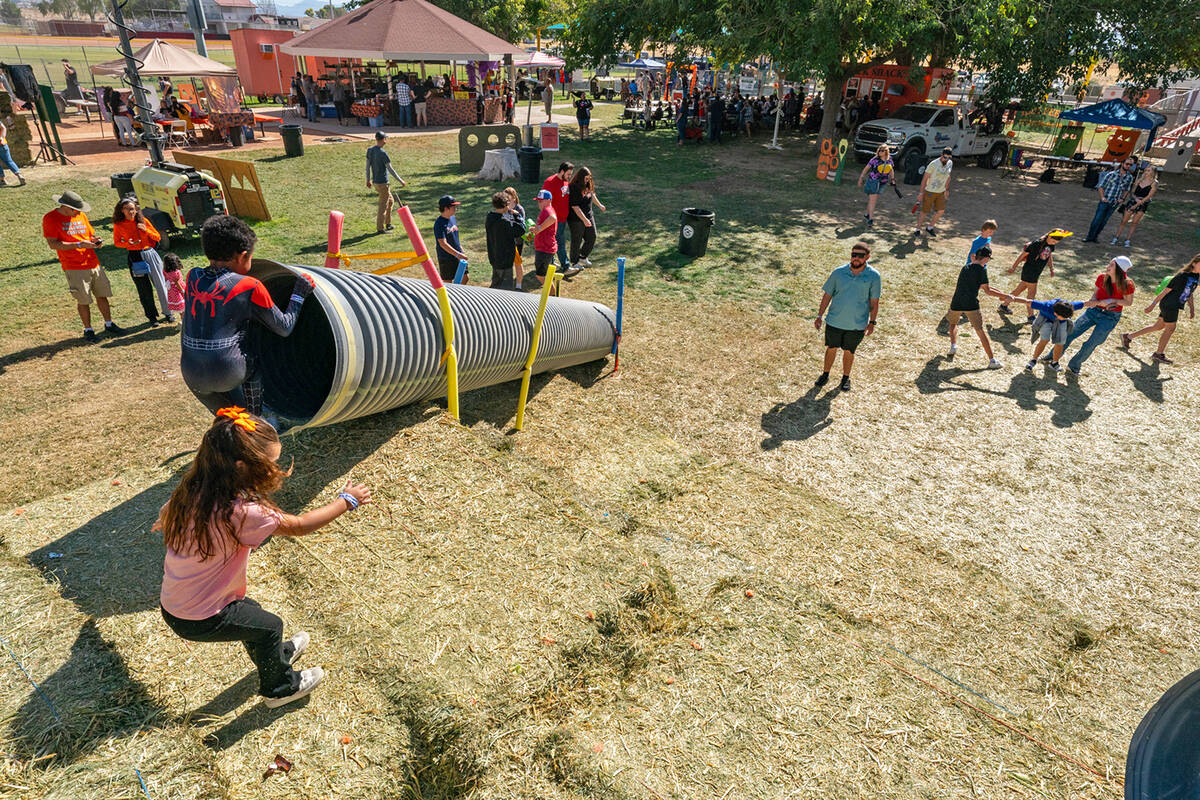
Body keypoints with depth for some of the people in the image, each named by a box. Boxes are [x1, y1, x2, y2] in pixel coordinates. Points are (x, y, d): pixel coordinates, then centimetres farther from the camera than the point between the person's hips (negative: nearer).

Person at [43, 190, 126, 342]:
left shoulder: (81, 215, 12)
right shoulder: (50, 219, -5)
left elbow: (91, 233, 23)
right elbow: (53, 244, -12)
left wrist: (94, 240, -2)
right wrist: (79, 245, -19)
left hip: (93, 263, 5)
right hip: (74, 268, -5)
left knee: (102, 295, 10)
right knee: (83, 300, -1)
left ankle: (109, 324, 22)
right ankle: (88, 330, 12)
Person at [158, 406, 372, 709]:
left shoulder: (193, 491, -10)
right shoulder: (240, 512, -34)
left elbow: (165, 515, 12)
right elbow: (298, 525, -23)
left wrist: (166, 521, 37)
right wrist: (347, 500, -12)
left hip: (172, 602, 8)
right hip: (199, 620, -8)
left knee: (250, 612, 29)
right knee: (269, 626, 14)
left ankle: (276, 655, 56)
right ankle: (280, 688, 38)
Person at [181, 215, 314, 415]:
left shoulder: (193, 278, 6)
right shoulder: (250, 287, -7)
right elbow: (284, 328, 2)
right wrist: (299, 293, 13)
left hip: (192, 377, 4)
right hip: (227, 374, -4)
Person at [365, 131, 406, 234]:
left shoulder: (370, 150, 4)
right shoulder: (383, 153, -19)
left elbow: (368, 166, 10)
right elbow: (390, 169, -17)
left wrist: (368, 180, 20)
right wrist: (400, 181, -9)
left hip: (375, 182, 8)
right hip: (383, 183, -8)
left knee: (390, 201, 22)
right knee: (383, 205, 1)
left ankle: (388, 224, 28)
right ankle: (380, 228, 7)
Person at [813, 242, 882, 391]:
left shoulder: (873, 276, -10)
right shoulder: (838, 273, -8)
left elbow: (874, 301, -2)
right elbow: (827, 295, 1)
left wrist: (872, 322, -3)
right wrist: (820, 315, 0)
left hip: (858, 324, -1)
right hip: (835, 321, 1)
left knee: (849, 352, 14)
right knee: (831, 348, 15)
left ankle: (845, 378, 35)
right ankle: (825, 375, 35)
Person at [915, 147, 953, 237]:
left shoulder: (950, 163, 1)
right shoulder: (933, 164, -17)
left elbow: (948, 176, 16)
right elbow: (925, 179, -13)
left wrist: (946, 190, 17)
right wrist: (921, 193, -14)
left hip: (941, 192, 5)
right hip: (929, 192, -5)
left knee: (941, 211, -3)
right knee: (924, 212, 1)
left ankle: (929, 227, 16)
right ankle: (918, 229, 19)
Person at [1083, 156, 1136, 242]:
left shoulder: (1129, 177, 4)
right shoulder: (1112, 174, -8)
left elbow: (1126, 189, 18)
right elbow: (1100, 186, -3)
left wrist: (1122, 198, 4)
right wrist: (1102, 197, -13)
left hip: (1115, 203, 3)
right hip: (1105, 201, -3)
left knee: (1104, 221, 7)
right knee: (1097, 219, -4)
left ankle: (1095, 237, 15)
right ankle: (1090, 237, 5)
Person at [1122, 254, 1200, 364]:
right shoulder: (1182, 276, -17)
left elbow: (1190, 294, 19)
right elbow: (1166, 290, -14)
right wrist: (1153, 304, -13)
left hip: (1175, 306, 8)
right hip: (1169, 305, -8)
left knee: (1158, 327, 13)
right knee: (1170, 329, 0)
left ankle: (1128, 337, 20)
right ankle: (1159, 354, 14)